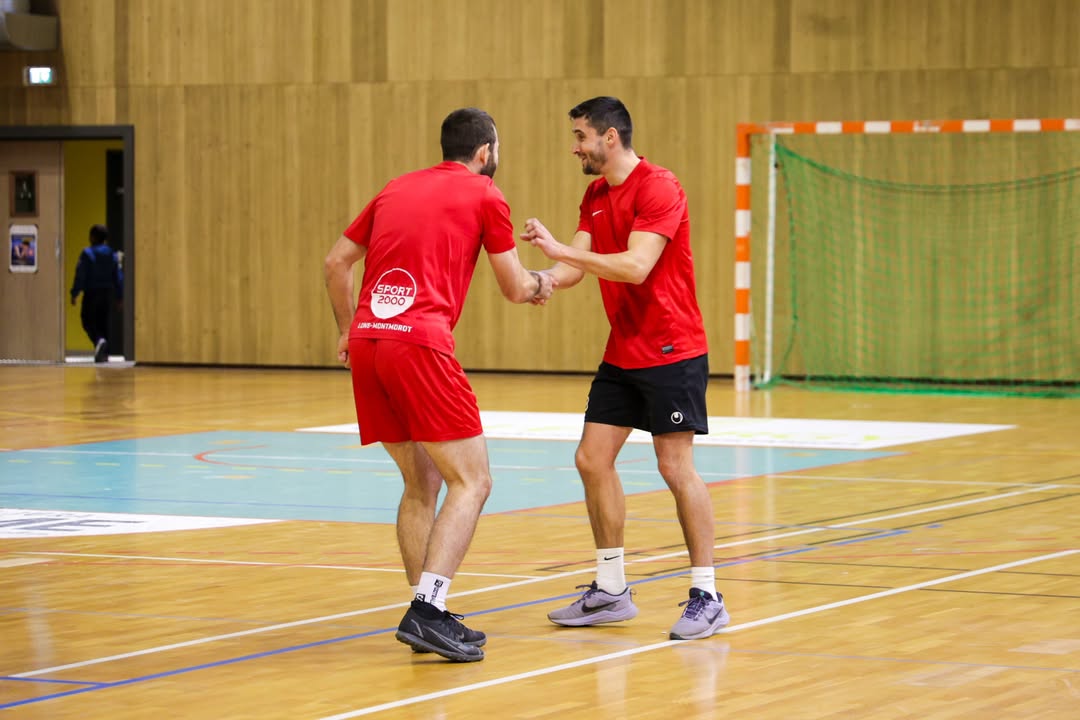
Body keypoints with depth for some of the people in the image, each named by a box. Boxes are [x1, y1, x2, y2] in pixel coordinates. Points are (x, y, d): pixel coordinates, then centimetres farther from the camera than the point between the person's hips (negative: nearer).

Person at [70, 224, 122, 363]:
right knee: (103, 323, 11)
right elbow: (118, 277, 7)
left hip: (91, 293, -5)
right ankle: (103, 354, 9)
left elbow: (80, 275, -12)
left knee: (88, 321, 2)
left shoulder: (87, 253, -11)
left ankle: (99, 340, -27)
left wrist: (74, 294, -8)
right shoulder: (112, 255, 5)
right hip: (108, 293, 5)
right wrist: (118, 296, 14)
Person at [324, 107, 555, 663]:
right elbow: (515, 288, 11)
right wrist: (541, 283, 33)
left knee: (422, 483, 17)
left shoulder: (397, 189, 22)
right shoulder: (484, 195, 6)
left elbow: (336, 262, 24)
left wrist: (348, 330, 34)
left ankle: (427, 616, 15)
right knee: (471, 481, -2)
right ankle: (427, 612, -15)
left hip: (366, 344, 7)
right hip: (420, 344, -7)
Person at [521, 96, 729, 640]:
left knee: (676, 467, -8)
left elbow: (636, 267, -26)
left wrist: (563, 249, -29)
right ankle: (610, 591, 12)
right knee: (592, 459, 4)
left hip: (671, 352, -8)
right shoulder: (595, 196, 11)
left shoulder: (658, 188, -16)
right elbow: (576, 268, 4)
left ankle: (706, 596, -1)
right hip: (622, 355, 8)